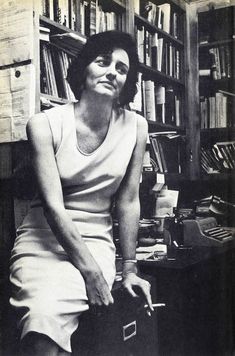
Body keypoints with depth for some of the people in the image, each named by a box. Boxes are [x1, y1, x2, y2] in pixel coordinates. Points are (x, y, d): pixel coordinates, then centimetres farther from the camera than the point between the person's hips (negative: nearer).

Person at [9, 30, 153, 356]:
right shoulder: (45, 124, -7)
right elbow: (53, 205, -13)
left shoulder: (135, 126, 0)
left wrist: (129, 269, 4)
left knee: (49, 318, -27)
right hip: (42, 237, 0)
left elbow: (128, 201, 3)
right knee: (43, 314, -28)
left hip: (96, 240, 1)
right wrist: (91, 271, -18)